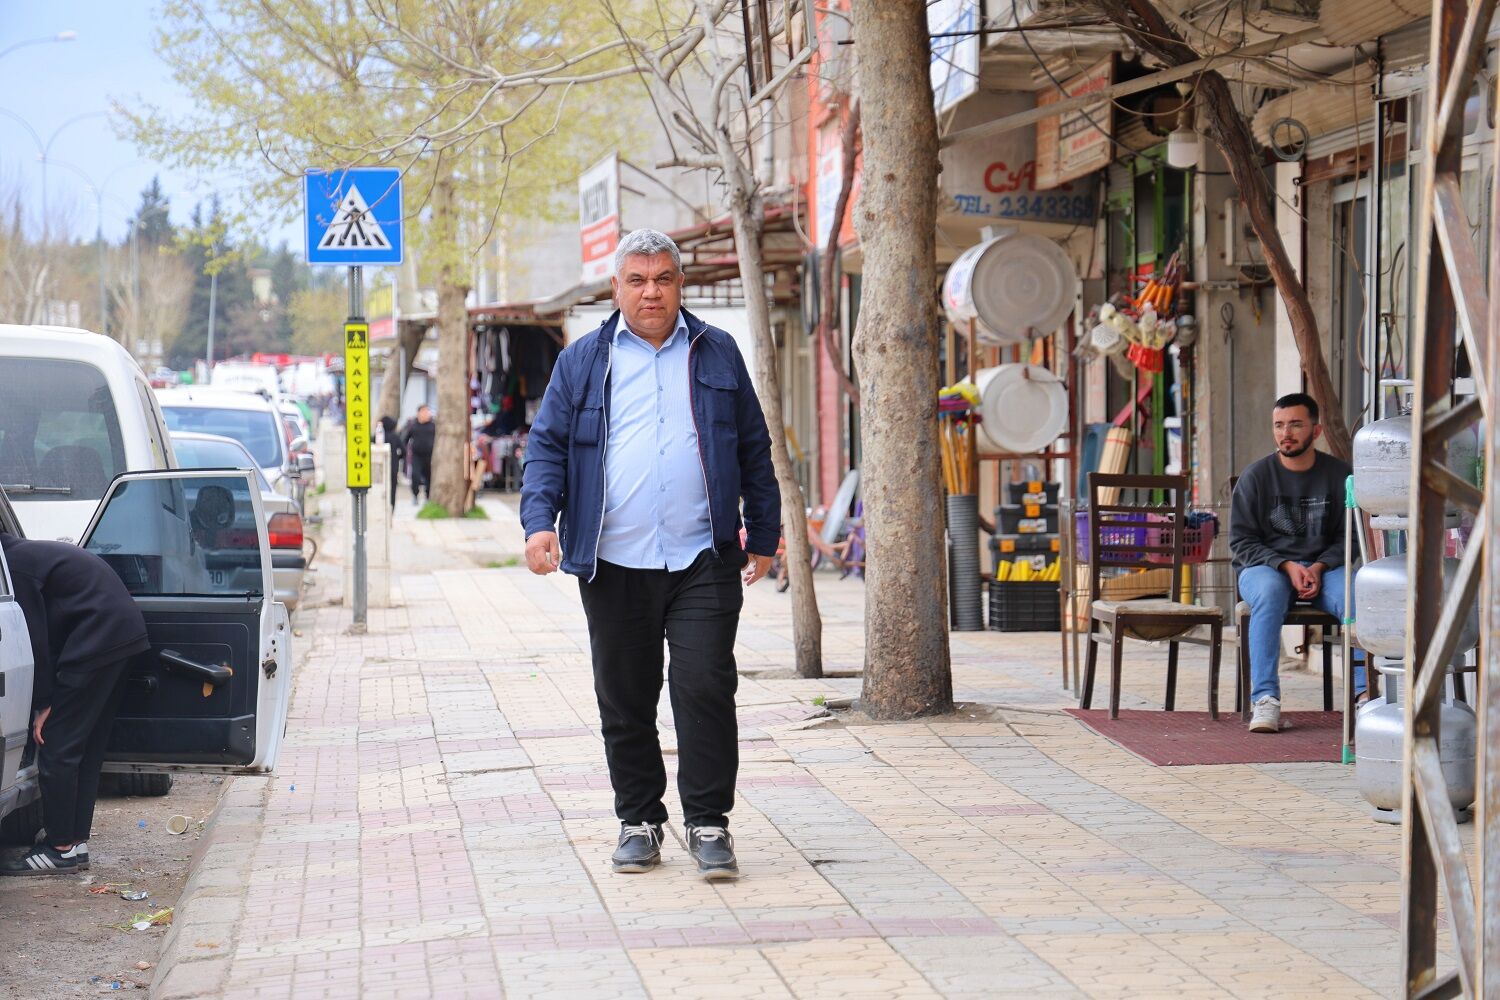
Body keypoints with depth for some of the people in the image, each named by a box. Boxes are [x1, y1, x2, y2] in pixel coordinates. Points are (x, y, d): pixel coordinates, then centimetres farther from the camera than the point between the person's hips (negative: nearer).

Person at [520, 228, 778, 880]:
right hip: (614, 564, 1)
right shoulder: (583, 361, 10)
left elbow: (754, 451, 16)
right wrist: (540, 521, -9)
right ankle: (639, 821, 18)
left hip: (703, 560, -1)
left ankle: (708, 824, 1)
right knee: (625, 700, 6)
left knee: (706, 689, -8)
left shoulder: (717, 355, 12)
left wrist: (763, 536, 13)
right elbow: (547, 447, 6)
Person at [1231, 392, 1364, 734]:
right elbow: (1241, 541, 0)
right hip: (1266, 565, -1)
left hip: (1324, 567, 1)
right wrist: (1286, 566, -14)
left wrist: (1319, 568, -12)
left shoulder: (1338, 474, 5)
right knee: (1269, 592, -37)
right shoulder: (1257, 475, 2)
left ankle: (1366, 690, -35)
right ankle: (1265, 699, -40)